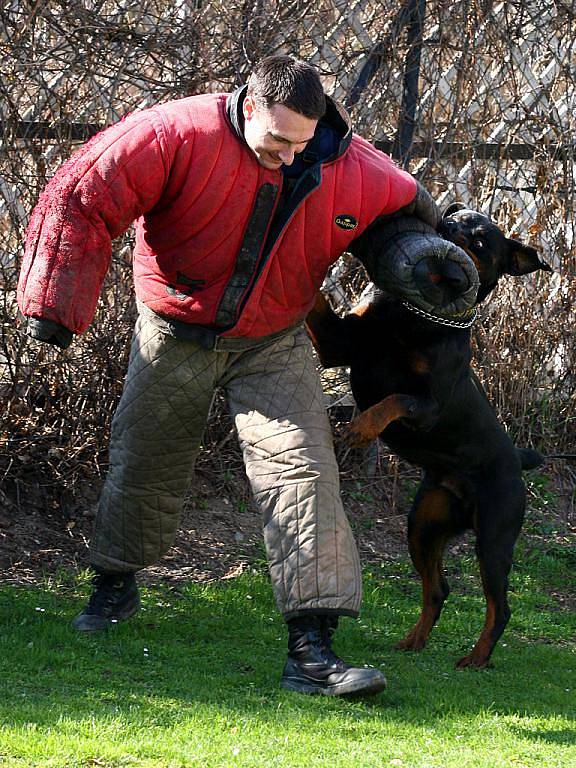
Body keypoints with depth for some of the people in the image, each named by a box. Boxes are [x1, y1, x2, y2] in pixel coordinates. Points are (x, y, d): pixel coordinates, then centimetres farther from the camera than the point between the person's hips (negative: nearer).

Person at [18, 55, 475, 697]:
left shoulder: (353, 170, -16)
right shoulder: (179, 136, -26)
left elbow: (412, 210, 7)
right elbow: (81, 199, -23)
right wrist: (56, 305, -23)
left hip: (272, 347, 1)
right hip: (175, 336, -1)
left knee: (301, 470, -16)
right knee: (142, 464, 15)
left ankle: (312, 651, -20)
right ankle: (115, 587, 44)